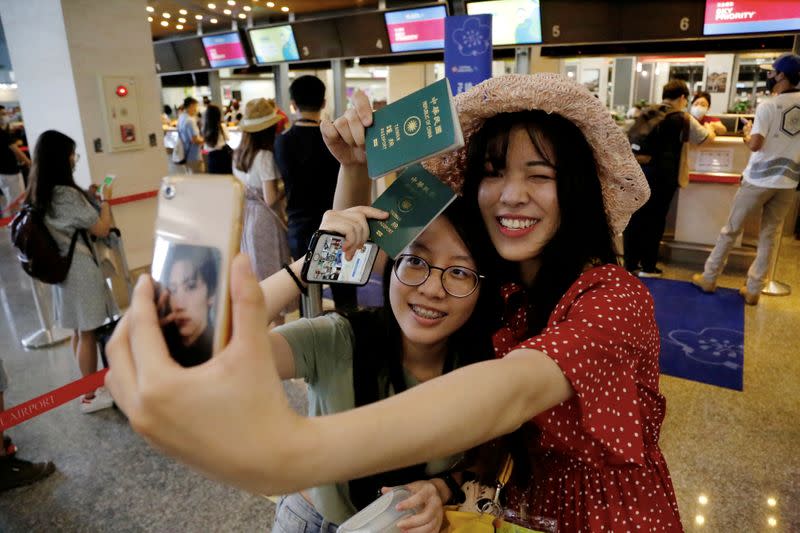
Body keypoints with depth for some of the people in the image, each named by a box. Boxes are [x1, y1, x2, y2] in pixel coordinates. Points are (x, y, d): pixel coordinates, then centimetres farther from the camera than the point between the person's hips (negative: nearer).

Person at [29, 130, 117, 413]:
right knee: (87, 334, 3)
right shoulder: (67, 194, -22)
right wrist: (105, 200, -2)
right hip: (80, 268, -9)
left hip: (61, 267, 9)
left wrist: (89, 198, 10)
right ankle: (91, 395, 16)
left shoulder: (40, 194, 5)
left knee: (79, 331, 18)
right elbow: (102, 229, -15)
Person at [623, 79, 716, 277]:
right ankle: (648, 266, 14)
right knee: (655, 220, 6)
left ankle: (630, 264, 14)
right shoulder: (684, 120, 0)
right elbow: (709, 137, 14)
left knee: (635, 217, 8)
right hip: (662, 177, -3)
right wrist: (708, 126, 34)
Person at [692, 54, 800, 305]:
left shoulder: (768, 106, -13)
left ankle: (708, 278, 16)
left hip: (759, 179, -4)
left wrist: (747, 133, 2)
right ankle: (753, 290, 15)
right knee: (769, 236, 10)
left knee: (731, 230, 8)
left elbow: (755, 145, -17)